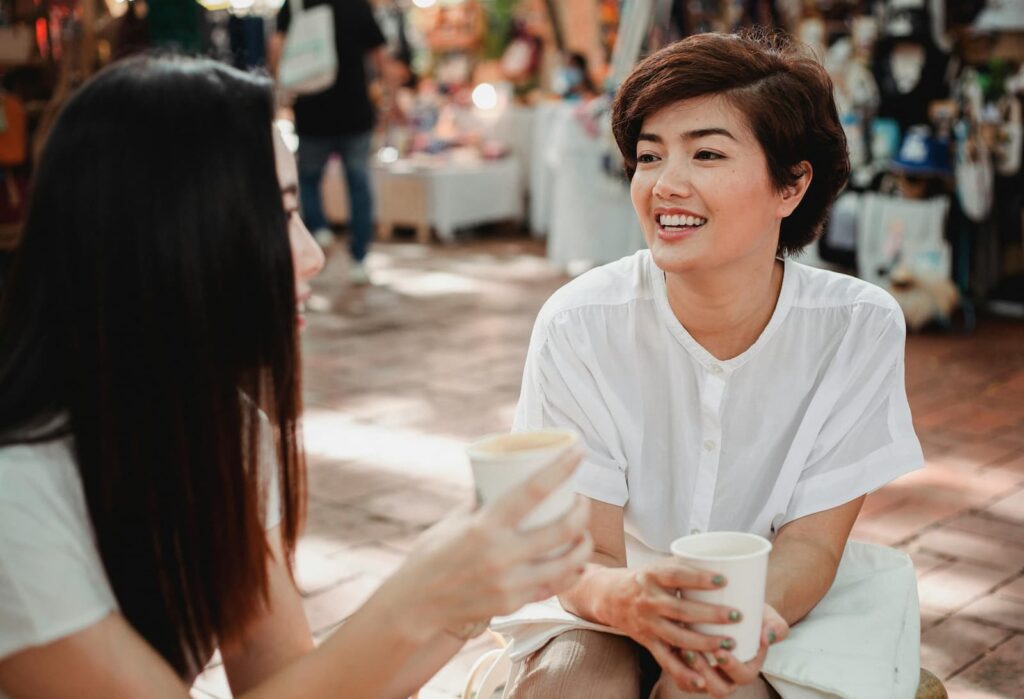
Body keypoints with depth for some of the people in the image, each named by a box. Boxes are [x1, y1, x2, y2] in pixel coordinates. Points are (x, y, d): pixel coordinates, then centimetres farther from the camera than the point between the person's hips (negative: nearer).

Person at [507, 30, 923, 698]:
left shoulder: (859, 328, -15)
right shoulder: (577, 326, -17)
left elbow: (811, 543, -11)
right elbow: (585, 554, -15)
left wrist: (746, 618, -34)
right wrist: (620, 596, -40)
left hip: (780, 606, 0)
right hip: (616, 618, 0)